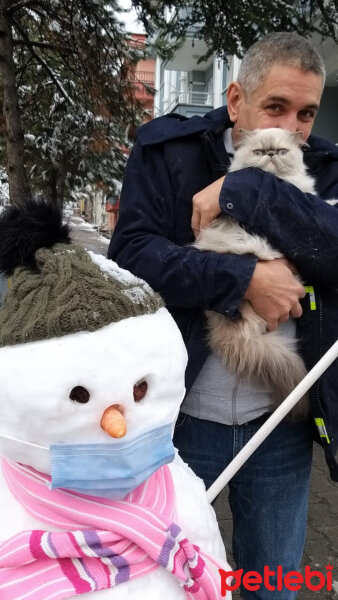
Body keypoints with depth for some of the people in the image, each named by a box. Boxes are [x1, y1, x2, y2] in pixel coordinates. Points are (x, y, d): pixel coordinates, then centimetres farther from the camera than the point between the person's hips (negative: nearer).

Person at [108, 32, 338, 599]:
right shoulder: (167, 150, -4)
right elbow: (130, 256, -15)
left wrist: (242, 191, -22)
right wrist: (246, 277, -22)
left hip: (282, 425, 3)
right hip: (179, 418, -2)